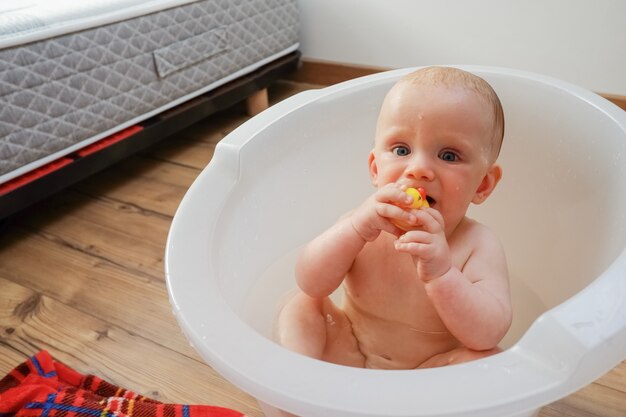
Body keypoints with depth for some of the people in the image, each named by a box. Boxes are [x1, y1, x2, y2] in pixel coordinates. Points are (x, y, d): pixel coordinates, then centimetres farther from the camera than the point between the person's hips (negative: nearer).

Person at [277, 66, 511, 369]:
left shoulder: (478, 246, -21)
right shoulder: (366, 224, -14)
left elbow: (489, 334, -29)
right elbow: (310, 284, -22)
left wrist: (440, 271, -45)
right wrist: (356, 229, -38)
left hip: (430, 372, -1)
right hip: (349, 355, 2)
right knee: (299, 307, -10)